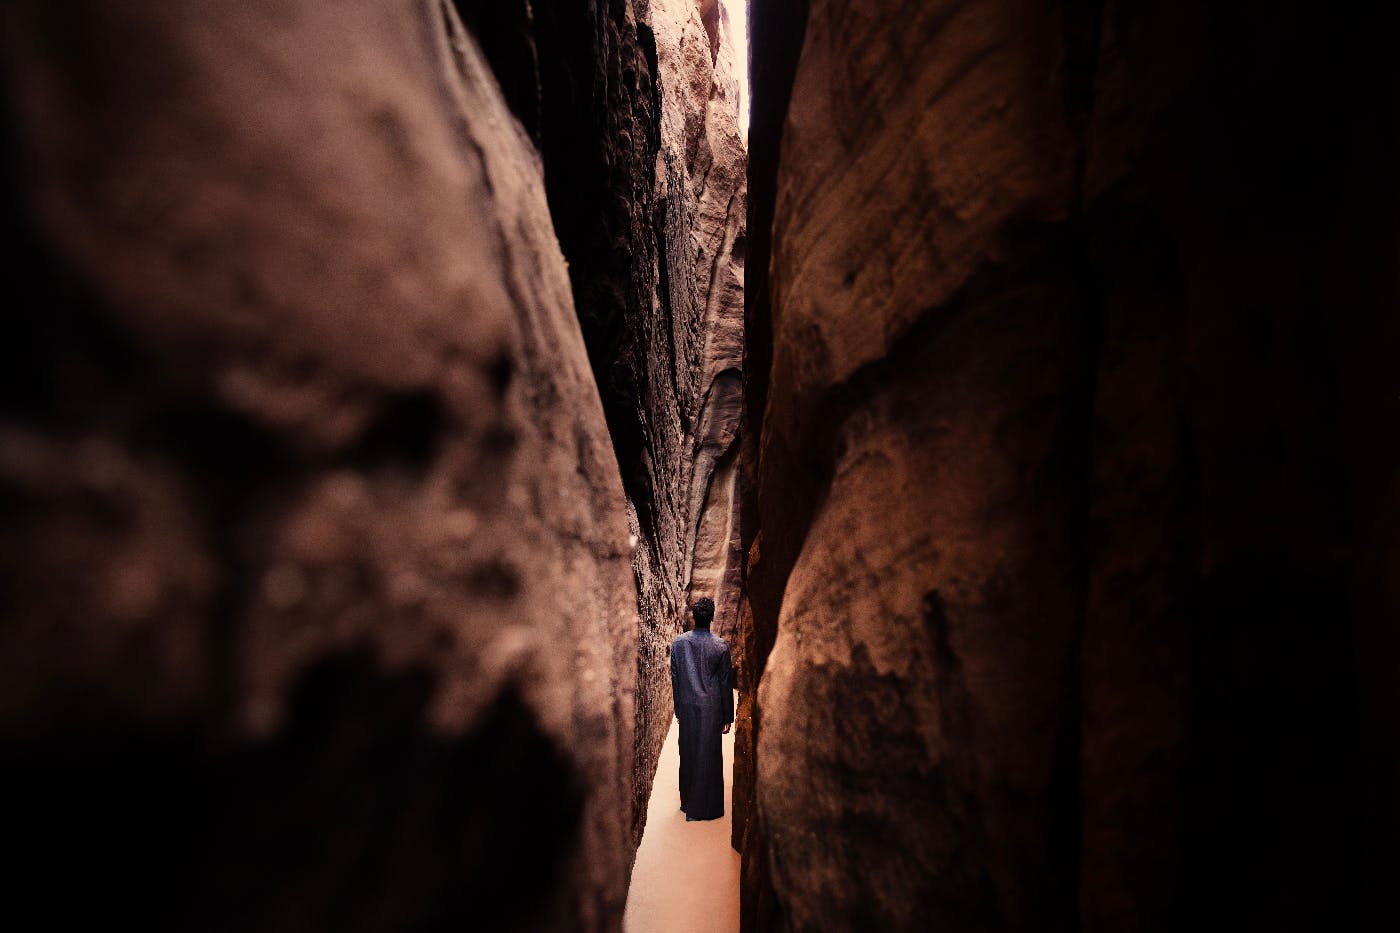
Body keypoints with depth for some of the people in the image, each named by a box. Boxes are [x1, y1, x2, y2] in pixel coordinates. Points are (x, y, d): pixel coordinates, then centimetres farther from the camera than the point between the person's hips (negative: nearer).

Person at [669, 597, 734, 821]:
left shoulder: (678, 642, -5)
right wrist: (728, 716, 3)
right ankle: (707, 807, 15)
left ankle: (688, 803, 27)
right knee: (709, 756, 7)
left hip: (687, 708, 3)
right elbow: (726, 683, -5)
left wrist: (678, 708, 14)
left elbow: (674, 678, 2)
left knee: (688, 754, 15)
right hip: (711, 709, -2)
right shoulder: (721, 646, -11)